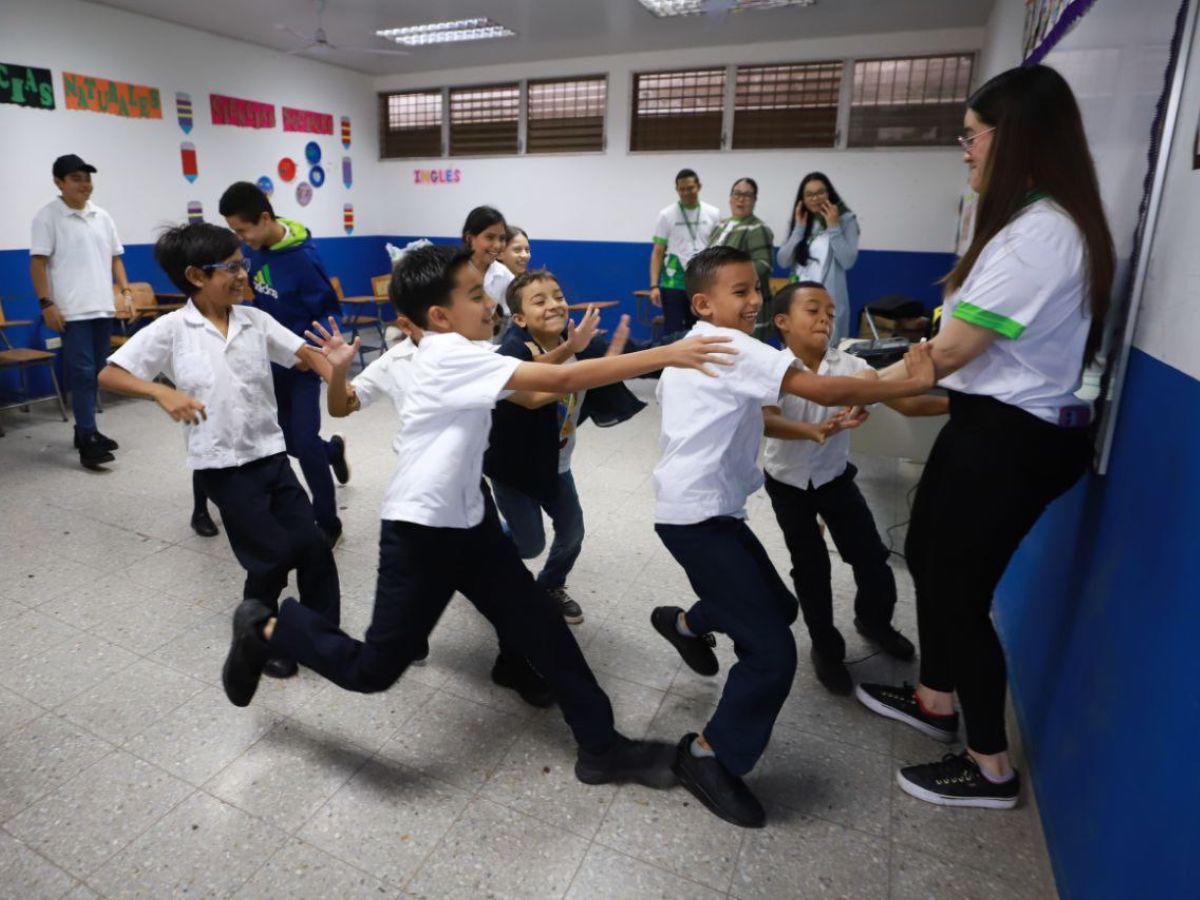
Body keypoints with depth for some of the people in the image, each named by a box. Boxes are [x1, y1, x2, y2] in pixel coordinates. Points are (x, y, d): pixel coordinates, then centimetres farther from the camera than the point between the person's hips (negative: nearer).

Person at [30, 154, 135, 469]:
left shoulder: (102, 216, 13)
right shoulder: (48, 216, -3)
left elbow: (115, 258, 17)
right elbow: (38, 263, -6)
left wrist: (126, 293, 7)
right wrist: (46, 304, -13)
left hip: (103, 307, 6)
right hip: (71, 310, -6)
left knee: (95, 373, 11)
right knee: (82, 373, -9)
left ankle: (85, 430, 22)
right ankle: (87, 442, -7)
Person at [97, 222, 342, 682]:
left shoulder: (254, 320, 4)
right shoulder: (171, 330, -7)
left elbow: (304, 353, 0)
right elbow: (108, 374, -6)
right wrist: (162, 392, -24)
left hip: (271, 453, 4)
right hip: (222, 465, -4)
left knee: (312, 544, 2)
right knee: (273, 554, -2)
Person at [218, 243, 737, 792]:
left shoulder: (451, 355, 7)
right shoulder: (450, 356, -22)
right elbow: (562, 382, -27)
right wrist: (666, 354, -26)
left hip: (468, 521, 9)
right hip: (420, 531, -9)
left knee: (542, 626, 8)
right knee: (372, 669, 5)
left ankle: (601, 748, 20)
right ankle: (266, 629, 30)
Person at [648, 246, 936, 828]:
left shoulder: (696, 348, 16)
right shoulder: (730, 346, -16)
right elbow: (824, 390, -22)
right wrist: (915, 382, -13)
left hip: (711, 509, 10)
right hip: (698, 517, -10)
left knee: (777, 605, 23)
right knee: (772, 651, -8)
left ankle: (686, 623, 43)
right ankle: (711, 758, 10)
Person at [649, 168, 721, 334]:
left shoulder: (713, 214, 5)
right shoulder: (666, 215, 1)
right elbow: (657, 252, 0)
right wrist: (654, 285, -9)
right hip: (673, 283, -2)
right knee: (673, 331, 1)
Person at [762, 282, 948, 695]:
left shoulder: (848, 365, -14)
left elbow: (903, 402, -19)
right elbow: (765, 421, -38)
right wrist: (815, 431, -57)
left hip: (835, 477, 3)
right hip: (788, 483, -2)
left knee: (871, 557, 5)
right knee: (810, 567, 4)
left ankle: (873, 620, 38)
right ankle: (826, 647, 27)